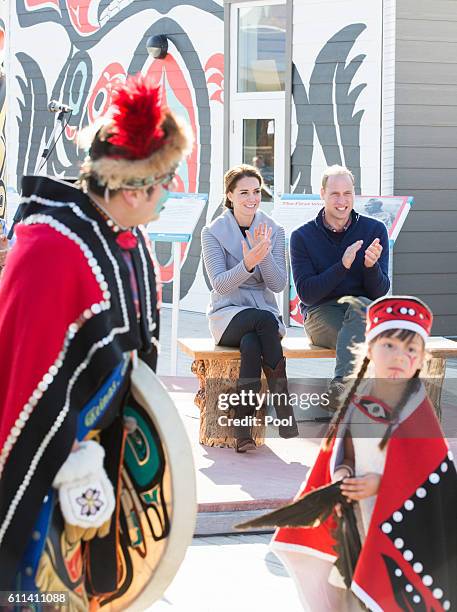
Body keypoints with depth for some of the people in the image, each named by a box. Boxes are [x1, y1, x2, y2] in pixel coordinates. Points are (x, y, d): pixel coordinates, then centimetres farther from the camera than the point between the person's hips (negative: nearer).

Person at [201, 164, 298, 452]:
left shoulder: (274, 231, 6)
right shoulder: (213, 232, -1)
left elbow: (278, 284, -4)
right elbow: (220, 284, -11)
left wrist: (264, 254, -21)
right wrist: (247, 264, -30)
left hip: (265, 311, 2)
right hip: (227, 315, -2)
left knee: (251, 344, -34)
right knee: (265, 321, -35)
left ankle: (243, 430, -29)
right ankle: (286, 415, -32)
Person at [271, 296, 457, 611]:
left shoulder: (418, 414, -15)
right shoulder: (356, 402, 0)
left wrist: (382, 483, -20)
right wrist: (341, 474, -10)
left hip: (397, 531, -5)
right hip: (355, 526, 5)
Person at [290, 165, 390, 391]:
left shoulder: (375, 230, 4)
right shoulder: (302, 237, 2)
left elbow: (380, 292, 0)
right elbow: (306, 294, -7)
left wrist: (372, 265, -23)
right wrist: (343, 265, -19)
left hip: (364, 312, 1)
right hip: (321, 313, -1)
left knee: (362, 306, -36)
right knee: (362, 335, -34)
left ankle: (341, 384, -46)